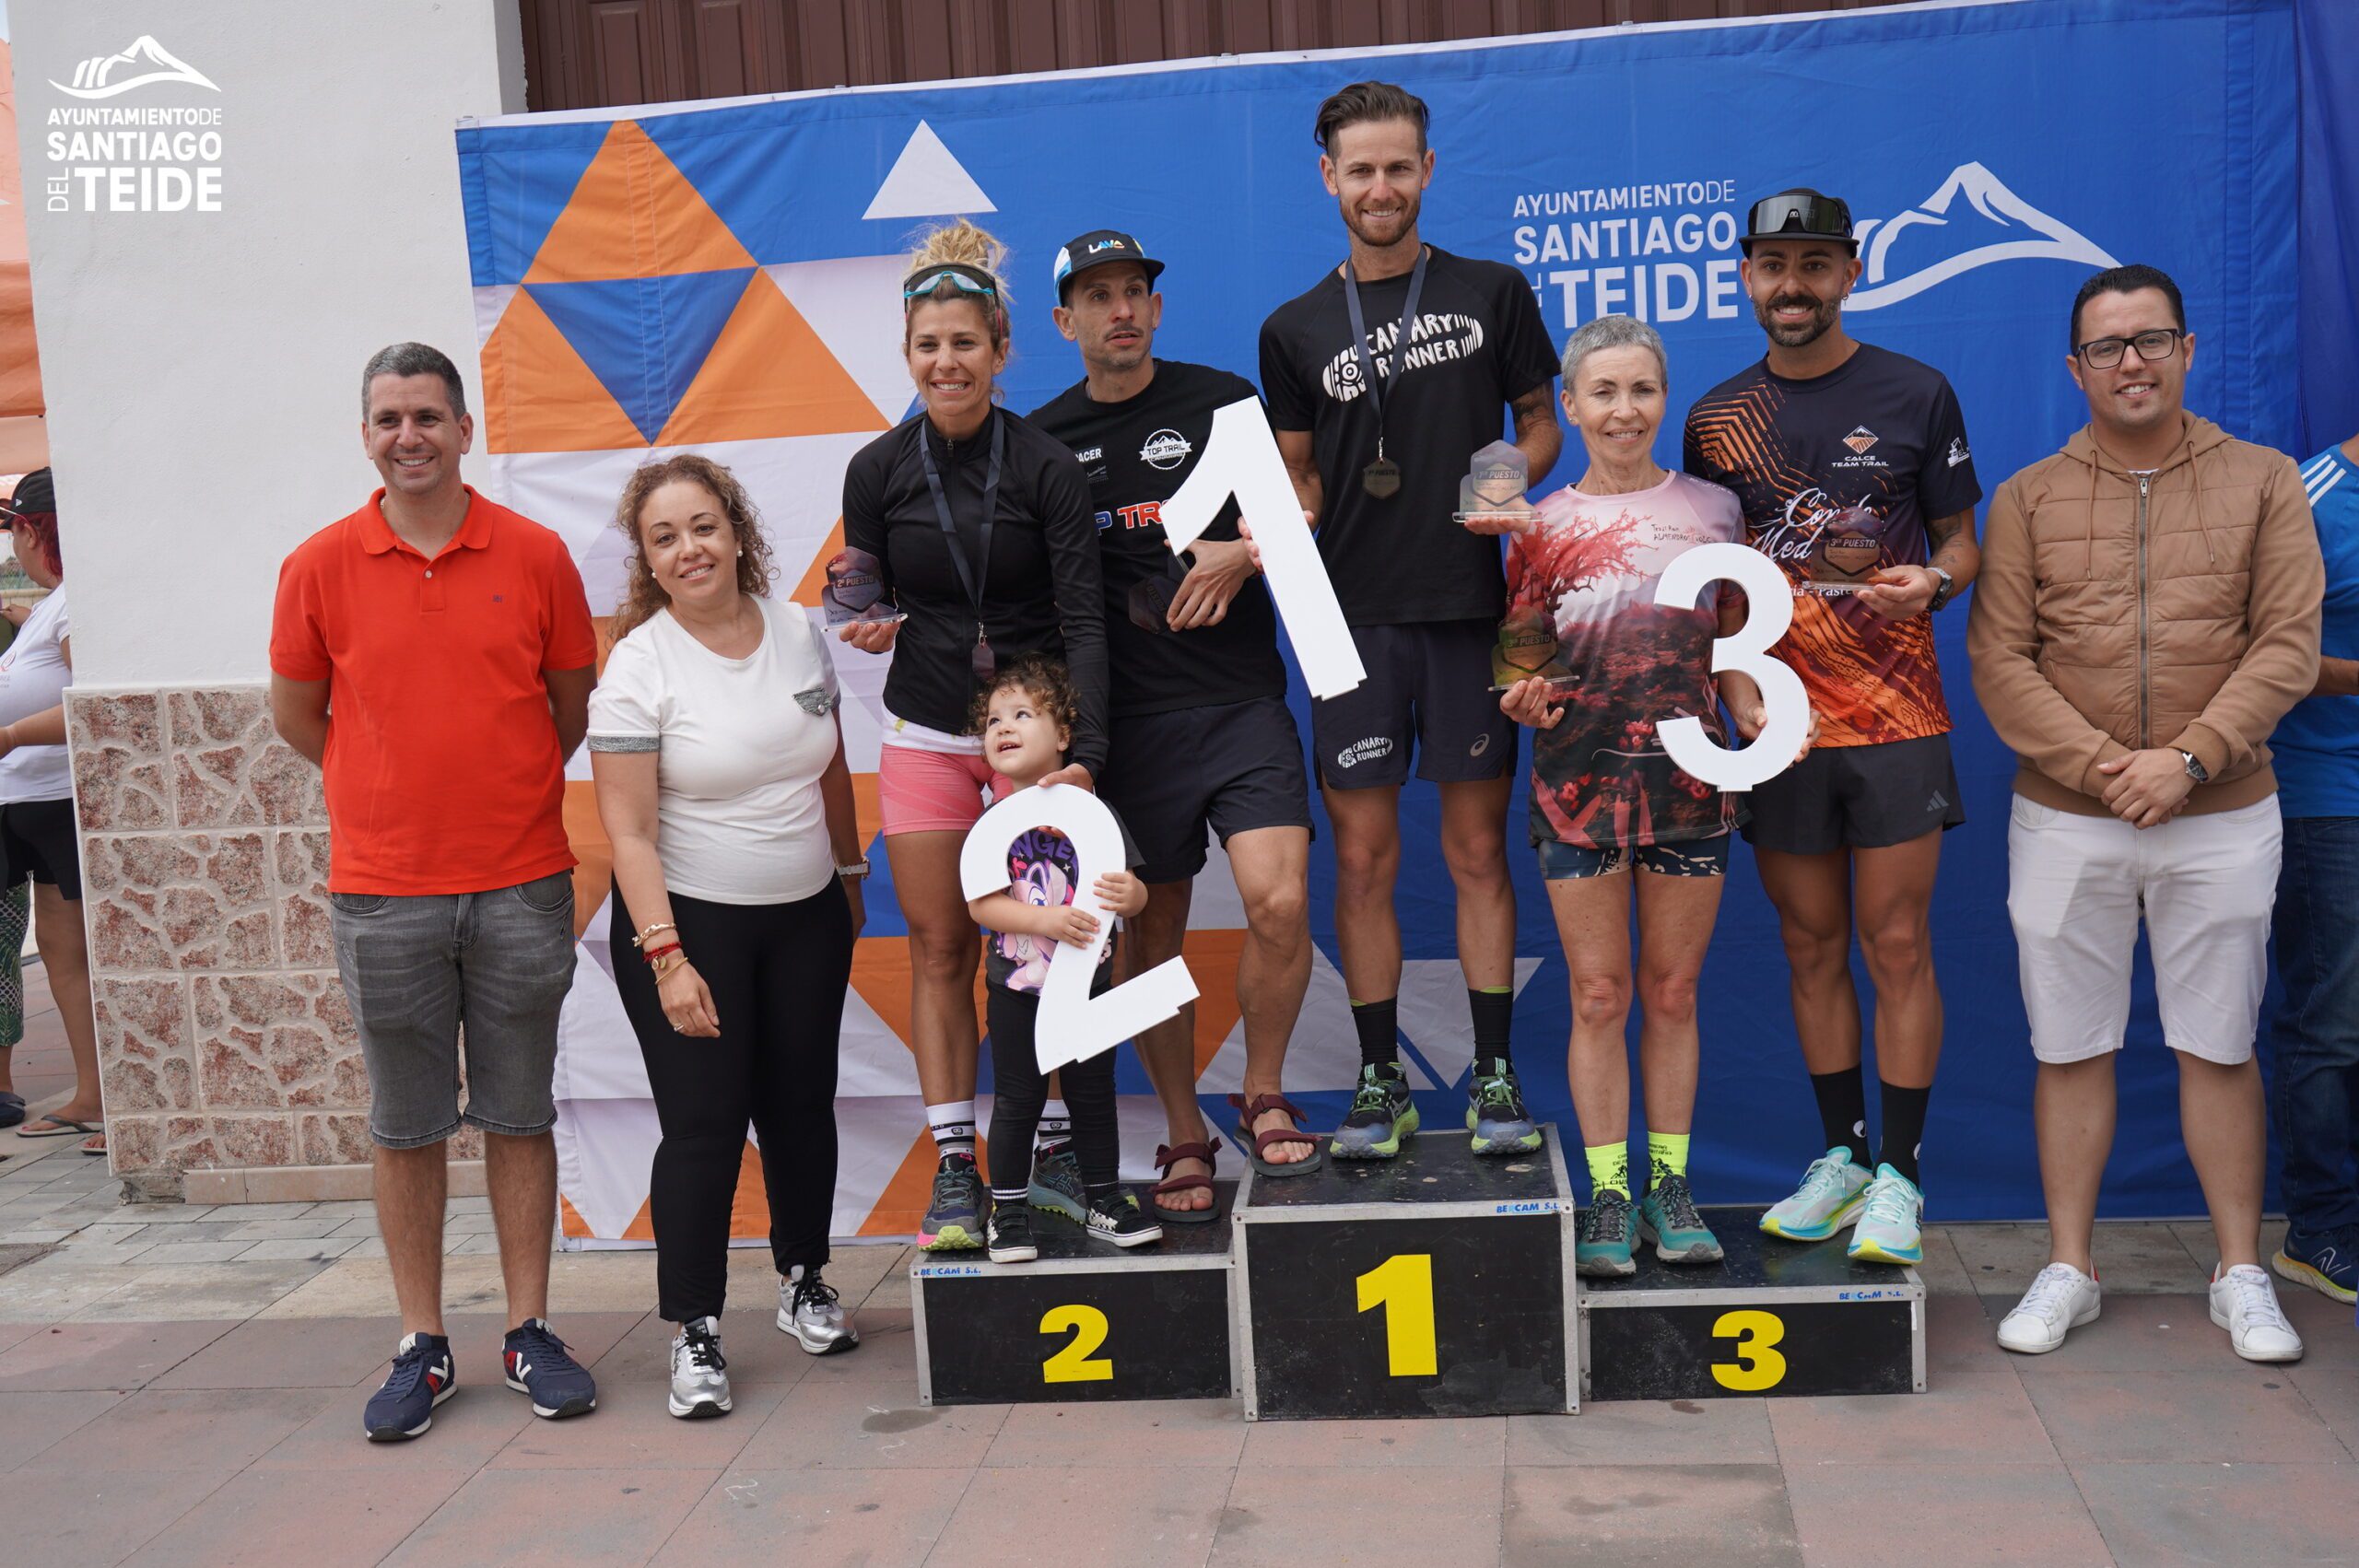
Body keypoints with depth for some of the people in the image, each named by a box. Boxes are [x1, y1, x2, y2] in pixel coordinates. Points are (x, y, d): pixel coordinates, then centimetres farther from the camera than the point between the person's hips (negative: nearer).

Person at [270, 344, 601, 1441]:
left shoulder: (534, 555, 0)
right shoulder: (319, 566, 0)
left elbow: (574, 703, 10)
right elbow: (297, 714, 11)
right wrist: (399, 788, 12)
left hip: (522, 884, 0)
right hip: (382, 892, 0)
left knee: (520, 1114, 8)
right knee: (406, 1126, 8)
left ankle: (528, 1332, 19)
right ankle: (422, 1346, 19)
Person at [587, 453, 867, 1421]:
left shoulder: (797, 633, 2)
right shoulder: (639, 666, -12)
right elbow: (628, 831, -15)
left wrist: (850, 873, 19)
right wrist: (666, 958, -21)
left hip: (806, 915, 4)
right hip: (689, 919, -4)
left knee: (801, 1104, 10)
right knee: (703, 1122, -6)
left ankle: (805, 1283, 30)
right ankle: (694, 1333, 4)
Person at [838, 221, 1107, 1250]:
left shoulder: (1045, 466, -8)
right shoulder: (878, 470, 0)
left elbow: (1083, 619, -12)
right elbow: (866, 601, 12)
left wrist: (1085, 756, -22)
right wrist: (870, 626, -12)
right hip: (926, 738, 2)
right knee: (940, 949, 2)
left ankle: (1050, 1152, 15)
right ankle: (955, 1170, 9)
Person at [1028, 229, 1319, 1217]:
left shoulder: (1221, 401, 8)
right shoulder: (1044, 440, 9)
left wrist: (1241, 553, -14)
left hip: (1241, 702, -1)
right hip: (1125, 719, 1)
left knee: (1279, 904, -16)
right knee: (1150, 935, 6)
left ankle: (1264, 1096, 9)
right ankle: (1184, 1137, 22)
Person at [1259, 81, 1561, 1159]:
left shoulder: (1492, 294, 7)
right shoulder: (1295, 330, 9)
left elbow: (1541, 424, 12)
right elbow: (1297, 483, 12)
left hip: (1467, 606, -1)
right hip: (1354, 616, 1)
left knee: (1478, 847, 4)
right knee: (1362, 856, 3)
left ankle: (1494, 1076, 14)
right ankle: (1380, 1083, 14)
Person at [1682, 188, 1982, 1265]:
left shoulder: (1915, 395, 2)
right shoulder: (1717, 419, 8)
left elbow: (1961, 540, 6)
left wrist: (1930, 582, -15)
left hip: (1895, 714, -2)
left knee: (1897, 947, -1)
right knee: (1812, 949, 9)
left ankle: (1897, 1176, 8)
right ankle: (1840, 1156, 22)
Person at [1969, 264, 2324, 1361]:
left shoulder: (2264, 482, 4)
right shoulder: (2027, 499, 5)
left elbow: (2288, 647, -3)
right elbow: (1999, 663, -2)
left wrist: (2188, 757, -15)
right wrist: (2101, 765, -14)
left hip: (2222, 819, 0)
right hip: (2063, 820, 0)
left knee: (2219, 1048, 8)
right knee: (2071, 1048, 7)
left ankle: (2241, 1275, 21)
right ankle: (2067, 1270, 18)